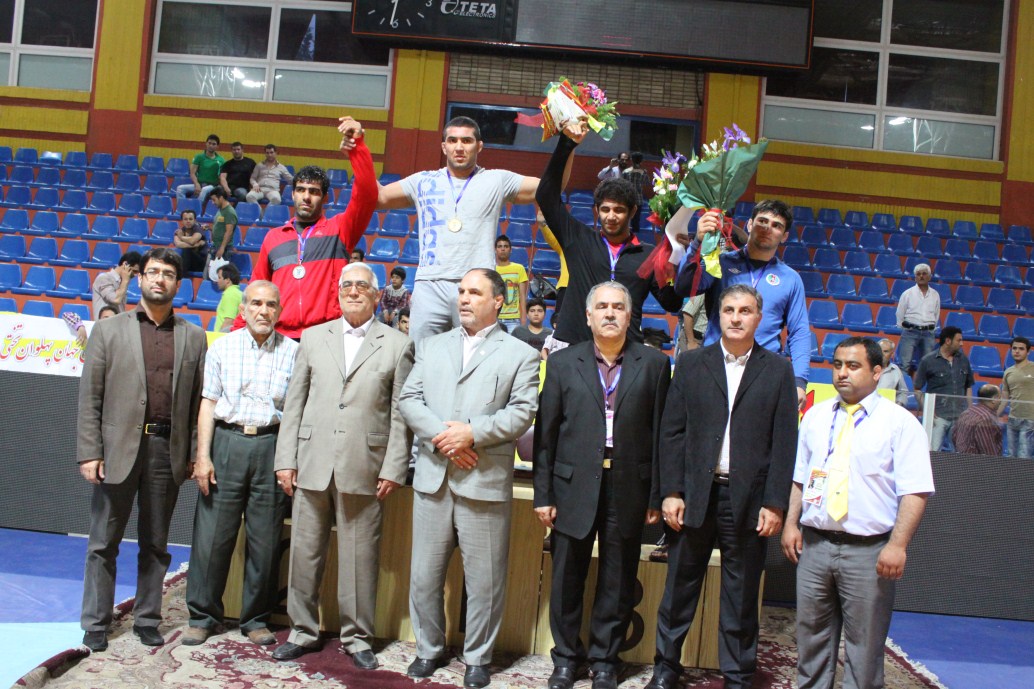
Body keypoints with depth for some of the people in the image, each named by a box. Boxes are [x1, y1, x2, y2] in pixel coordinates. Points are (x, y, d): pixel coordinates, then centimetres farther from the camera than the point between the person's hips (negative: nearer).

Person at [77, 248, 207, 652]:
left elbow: (198, 400, 6)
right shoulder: (108, 330, 5)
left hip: (168, 451, 1)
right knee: (104, 543, 7)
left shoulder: (194, 338, 8)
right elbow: (90, 397, 1)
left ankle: (147, 619, 23)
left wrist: (195, 453, 1)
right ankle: (95, 623, 18)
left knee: (155, 543, 11)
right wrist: (89, 452, -6)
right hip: (118, 448, -1)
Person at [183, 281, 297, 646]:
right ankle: (203, 616, 17)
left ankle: (256, 619, 19)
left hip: (272, 447, 0)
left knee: (265, 540, 5)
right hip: (226, 441, 1)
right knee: (212, 534, 2)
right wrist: (203, 455, -2)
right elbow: (208, 403, 6)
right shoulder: (222, 347, 9)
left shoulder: (293, 352, 5)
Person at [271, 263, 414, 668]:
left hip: (363, 469, -2)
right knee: (304, 552, 9)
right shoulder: (313, 338, 12)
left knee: (359, 556, 4)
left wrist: (393, 469, -5)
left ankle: (357, 637, 18)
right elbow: (294, 403, 10)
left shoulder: (397, 345, 3)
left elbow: (400, 414, 0)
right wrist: (285, 460, 4)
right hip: (312, 465, 3)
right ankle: (303, 632, 24)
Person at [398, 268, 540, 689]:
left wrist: (472, 433, -16)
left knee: (483, 579, 5)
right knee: (425, 574, 11)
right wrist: (441, 436, -10)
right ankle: (429, 649, 28)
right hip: (432, 477, 3)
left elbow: (522, 412, -6)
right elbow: (409, 399, 6)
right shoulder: (431, 347, 16)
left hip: (485, 482, -3)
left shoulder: (520, 354, 5)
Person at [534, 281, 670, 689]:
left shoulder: (653, 365, 3)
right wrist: (543, 494, -1)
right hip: (575, 486, 1)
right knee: (567, 579, 9)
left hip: (629, 488, 0)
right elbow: (546, 433, 3)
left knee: (618, 582, 10)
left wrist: (657, 496, -1)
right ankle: (566, 656, 27)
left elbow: (660, 434, 2)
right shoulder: (563, 363, 4)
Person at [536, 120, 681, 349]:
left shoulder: (648, 255, 11)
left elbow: (672, 303, 8)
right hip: (572, 346, 0)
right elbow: (546, 196, 7)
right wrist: (566, 143, 2)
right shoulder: (578, 239, 11)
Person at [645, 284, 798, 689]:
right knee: (680, 587, 8)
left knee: (741, 595, 9)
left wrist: (775, 503, -5)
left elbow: (784, 441, 1)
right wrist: (671, 492, -4)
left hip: (749, 499, 0)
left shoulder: (777, 370, 5)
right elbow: (671, 432, 3)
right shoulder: (691, 364, 7)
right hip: (695, 495, 1)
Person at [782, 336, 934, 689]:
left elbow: (914, 491, -9)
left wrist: (897, 545, -17)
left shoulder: (900, 422, -4)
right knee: (811, 637, 13)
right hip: (814, 543, 4)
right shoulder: (815, 416, 11)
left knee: (863, 645, 5)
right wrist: (791, 524, 5)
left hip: (869, 551, -4)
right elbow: (799, 478, 15)